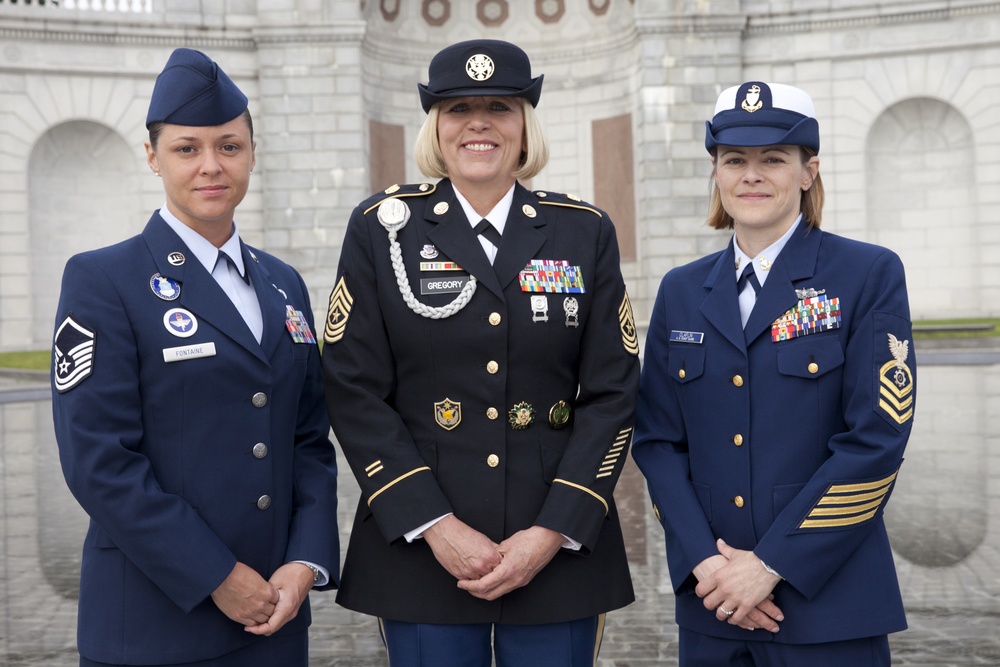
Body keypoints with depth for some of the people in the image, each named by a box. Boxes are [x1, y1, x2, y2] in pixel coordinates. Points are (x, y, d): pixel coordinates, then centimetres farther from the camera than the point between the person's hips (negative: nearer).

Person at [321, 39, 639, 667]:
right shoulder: (382, 227, 1)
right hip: (422, 552, -1)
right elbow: (355, 392, -4)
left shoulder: (586, 231, 4)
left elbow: (613, 394, 0)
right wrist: (435, 526, -11)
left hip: (563, 547, 1)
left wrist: (552, 533, -9)